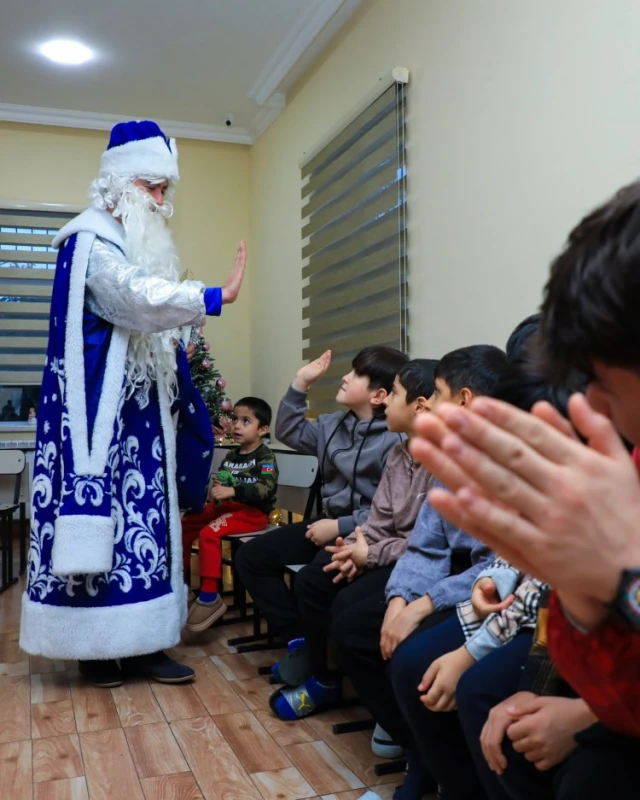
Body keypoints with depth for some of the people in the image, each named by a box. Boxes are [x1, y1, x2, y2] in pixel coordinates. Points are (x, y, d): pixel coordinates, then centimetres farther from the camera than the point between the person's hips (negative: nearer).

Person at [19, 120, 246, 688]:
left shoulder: (145, 245, 19)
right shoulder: (90, 240, -8)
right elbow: (136, 296, -25)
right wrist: (216, 297, -30)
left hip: (140, 405, 8)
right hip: (99, 406, -8)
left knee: (143, 513, 6)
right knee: (99, 511, -4)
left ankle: (139, 643, 12)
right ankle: (94, 646, 8)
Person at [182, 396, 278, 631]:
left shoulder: (265, 457, -10)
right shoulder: (231, 456, 14)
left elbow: (265, 488, -25)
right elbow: (220, 484, 19)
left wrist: (232, 491, -33)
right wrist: (215, 489, -6)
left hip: (253, 512, -8)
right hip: (226, 506, 9)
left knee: (209, 533, -29)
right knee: (184, 525, 3)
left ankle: (210, 597, -22)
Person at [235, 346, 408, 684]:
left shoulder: (397, 440, -17)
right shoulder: (333, 425, 7)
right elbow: (288, 432, 19)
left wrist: (341, 527, -22)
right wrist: (300, 384, 9)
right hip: (330, 522, 9)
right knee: (251, 557, 4)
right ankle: (299, 637, 7)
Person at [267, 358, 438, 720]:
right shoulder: (399, 453, 9)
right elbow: (380, 519, 9)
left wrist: (371, 554, -18)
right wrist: (356, 547, -12)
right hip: (394, 552, 10)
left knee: (349, 606, -23)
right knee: (311, 580, 4)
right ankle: (323, 679, 18)